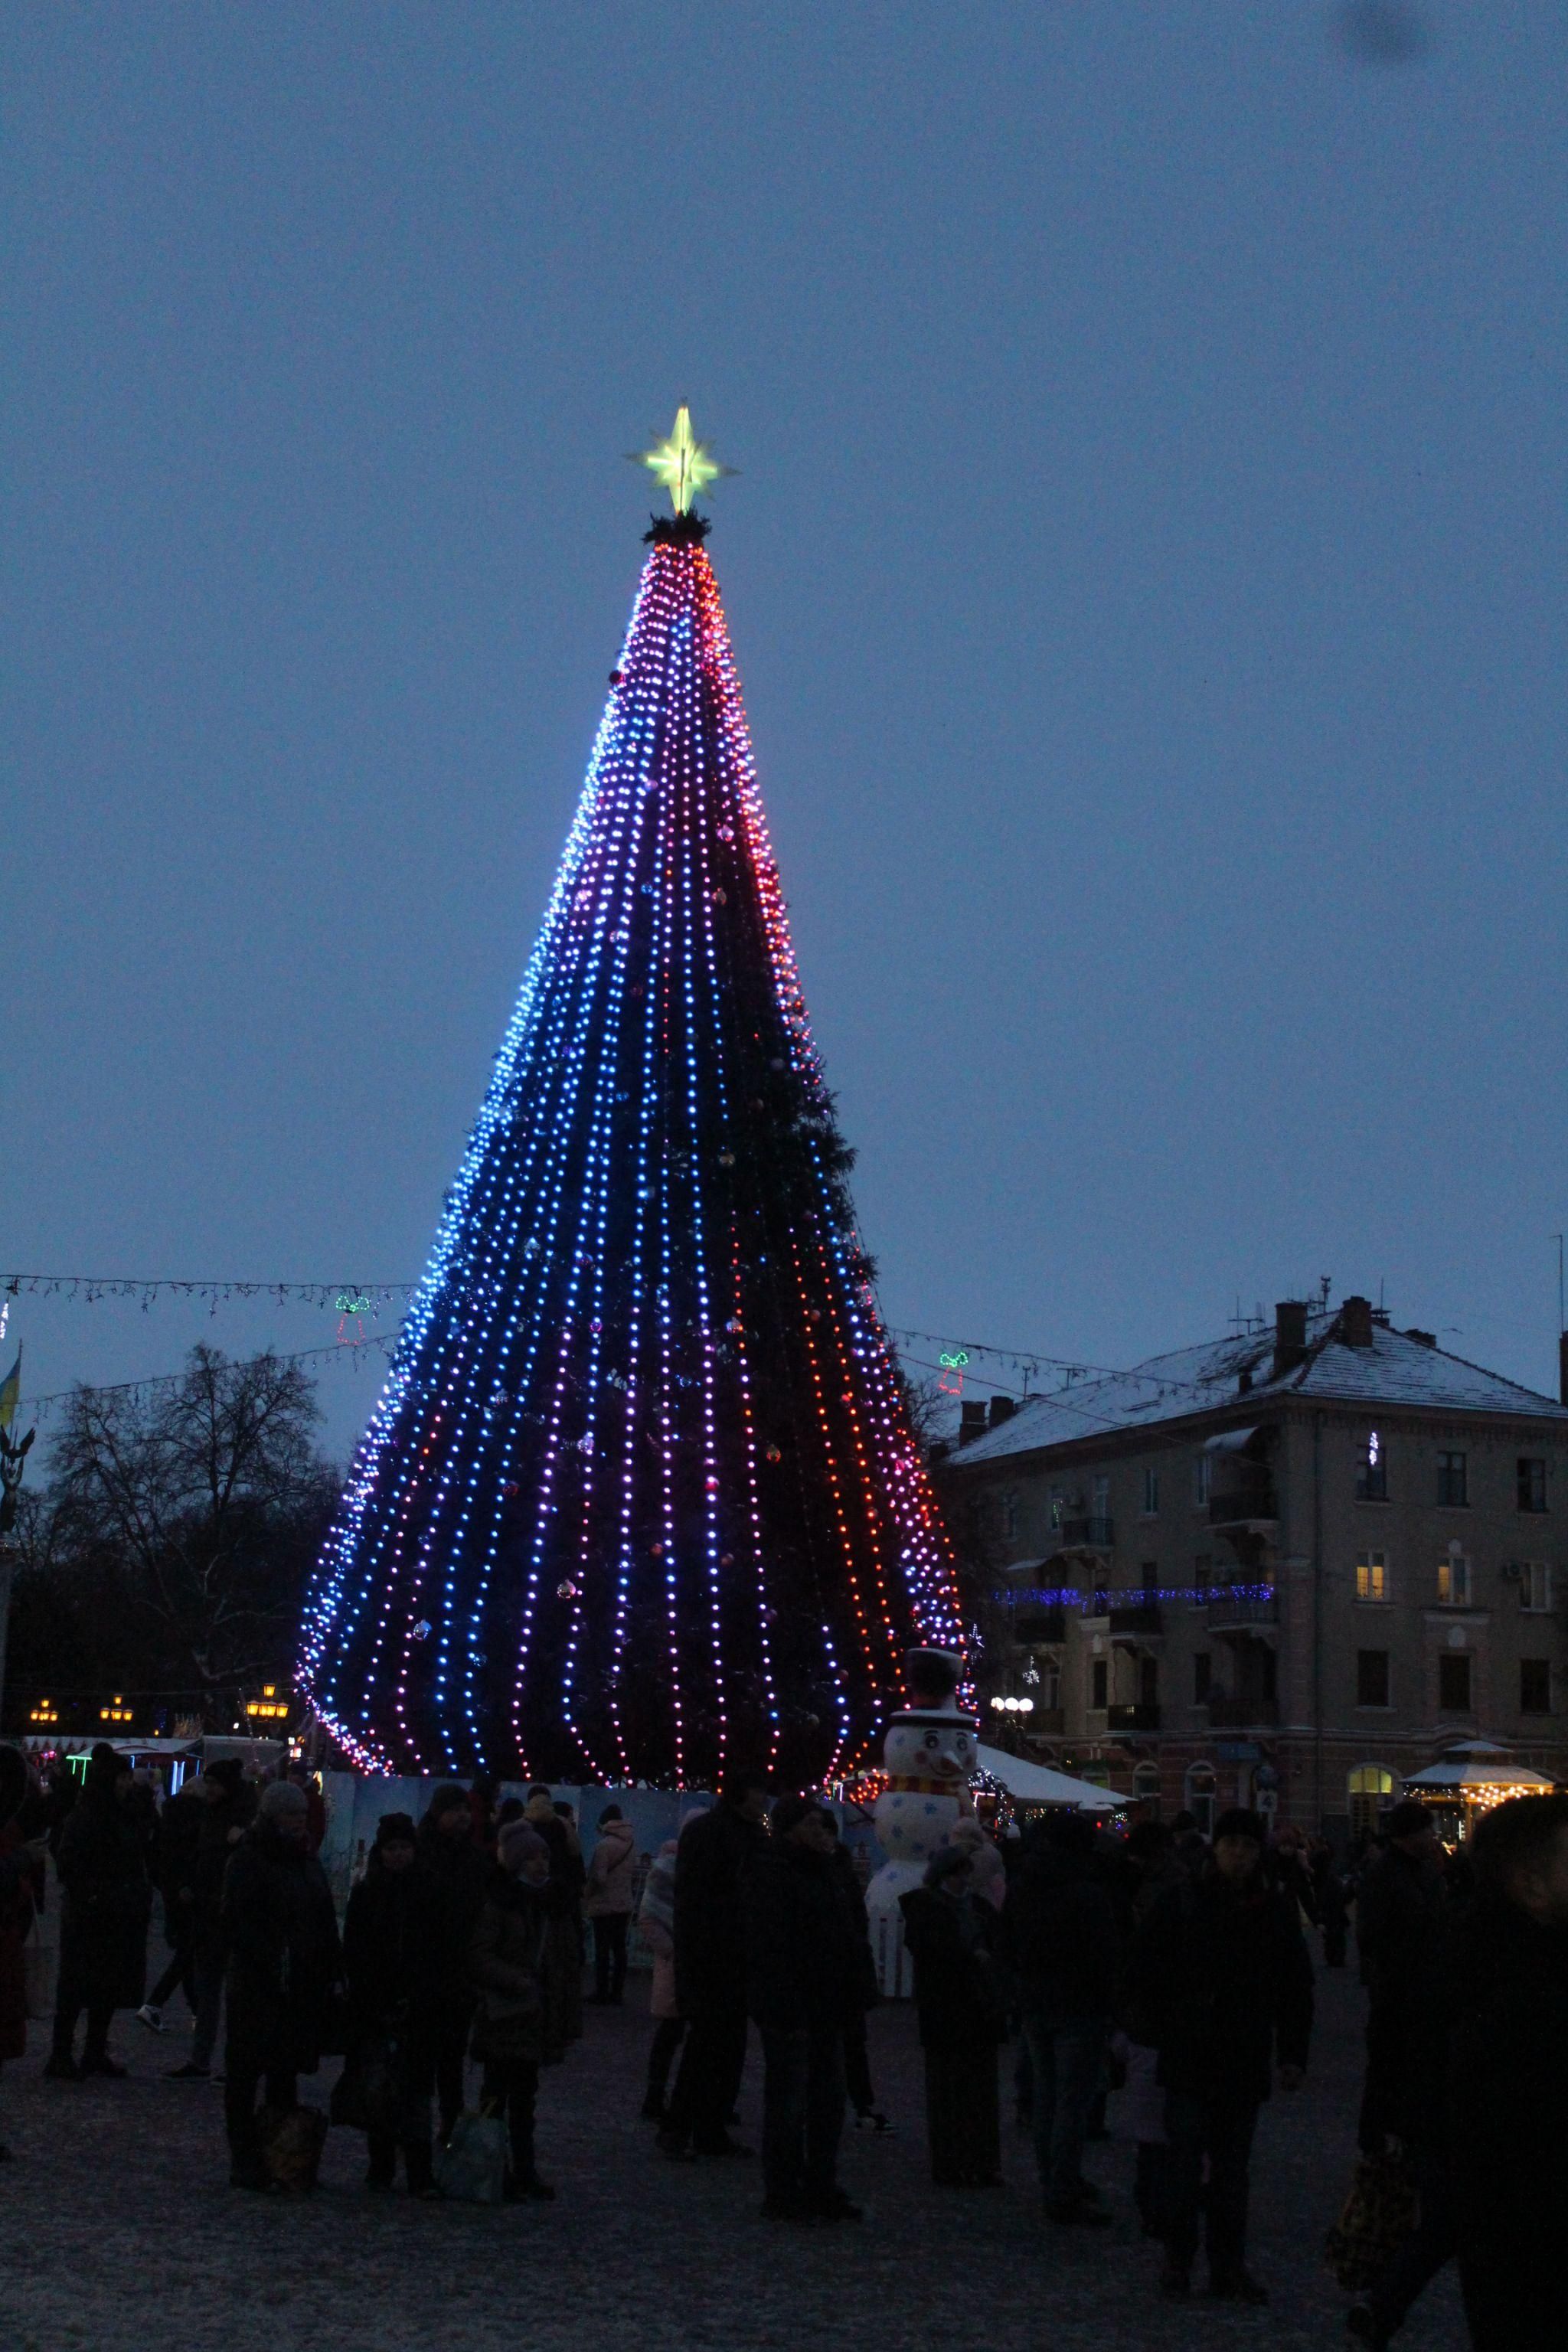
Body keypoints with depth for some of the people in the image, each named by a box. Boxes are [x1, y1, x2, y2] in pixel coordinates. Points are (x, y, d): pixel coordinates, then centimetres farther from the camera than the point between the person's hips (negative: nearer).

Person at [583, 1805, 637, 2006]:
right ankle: (616, 1993, 13)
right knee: (619, 1948, 10)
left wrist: (586, 1895, -3)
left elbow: (598, 1878, -18)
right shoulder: (631, 1843, 4)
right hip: (624, 1904, 6)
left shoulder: (604, 1845, -16)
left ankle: (602, 1994, 3)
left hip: (604, 1905, -6)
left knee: (602, 1950, 1)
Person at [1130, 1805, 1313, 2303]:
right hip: (1188, 2059, -2)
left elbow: (1295, 1988, 9)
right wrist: (1165, 2033, -4)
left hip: (1246, 2061, 3)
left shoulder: (1276, 1909, 4)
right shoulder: (1182, 1903, -4)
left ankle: (1229, 2265, 18)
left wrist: (1293, 2054, 5)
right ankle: (1178, 2258, 13)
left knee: (1233, 2168, 9)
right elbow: (1146, 1975, 1)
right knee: (1186, 2163, -1)